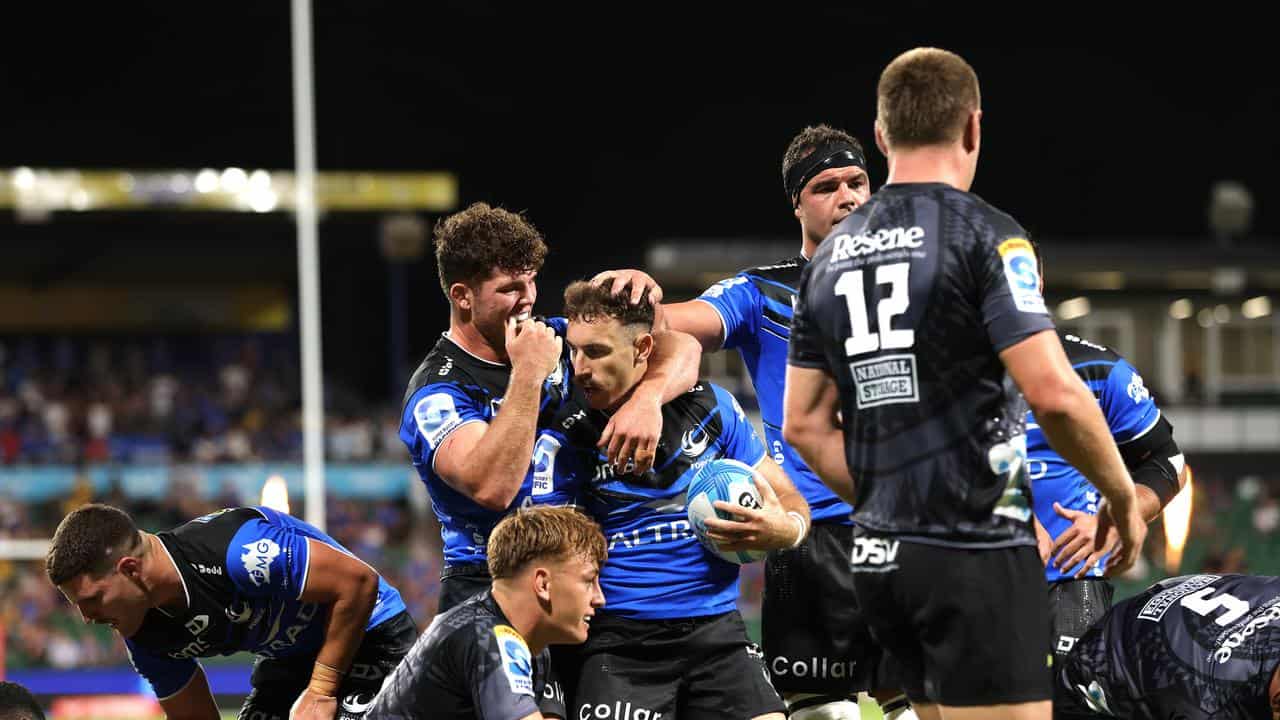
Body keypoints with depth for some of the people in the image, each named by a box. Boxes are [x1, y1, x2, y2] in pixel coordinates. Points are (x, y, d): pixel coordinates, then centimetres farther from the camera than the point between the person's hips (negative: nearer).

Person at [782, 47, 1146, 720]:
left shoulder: (830, 256, 11)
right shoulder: (984, 235, -9)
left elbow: (804, 425, 13)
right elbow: (1053, 394, -17)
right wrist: (1122, 496, -3)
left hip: (878, 558, 7)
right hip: (975, 555, -7)